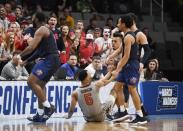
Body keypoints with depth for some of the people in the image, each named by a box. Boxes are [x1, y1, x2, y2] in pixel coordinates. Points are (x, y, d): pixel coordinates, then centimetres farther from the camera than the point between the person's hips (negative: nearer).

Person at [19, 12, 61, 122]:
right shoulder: (45, 30, 23)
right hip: (53, 60, 10)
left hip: (49, 60, -10)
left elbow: (31, 47, -17)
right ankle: (40, 115, 17)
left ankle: (48, 106, -13)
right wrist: (27, 60, 30)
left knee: (31, 81, -14)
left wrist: (20, 56, -2)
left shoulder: (41, 30, -9)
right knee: (40, 84, 16)